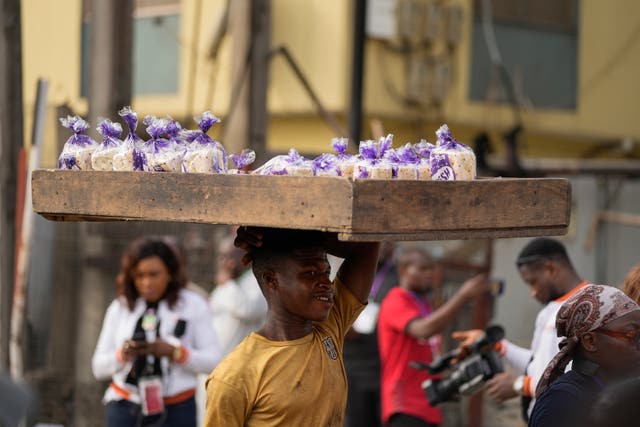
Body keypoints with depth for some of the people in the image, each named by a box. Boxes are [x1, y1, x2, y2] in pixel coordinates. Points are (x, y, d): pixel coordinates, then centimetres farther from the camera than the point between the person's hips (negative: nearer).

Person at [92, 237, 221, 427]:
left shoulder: (193, 305, 4)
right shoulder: (120, 308, 9)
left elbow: (212, 360, -3)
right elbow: (98, 368, 8)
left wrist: (173, 352, -18)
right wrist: (122, 355, -13)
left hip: (175, 411, -2)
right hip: (125, 410, 2)